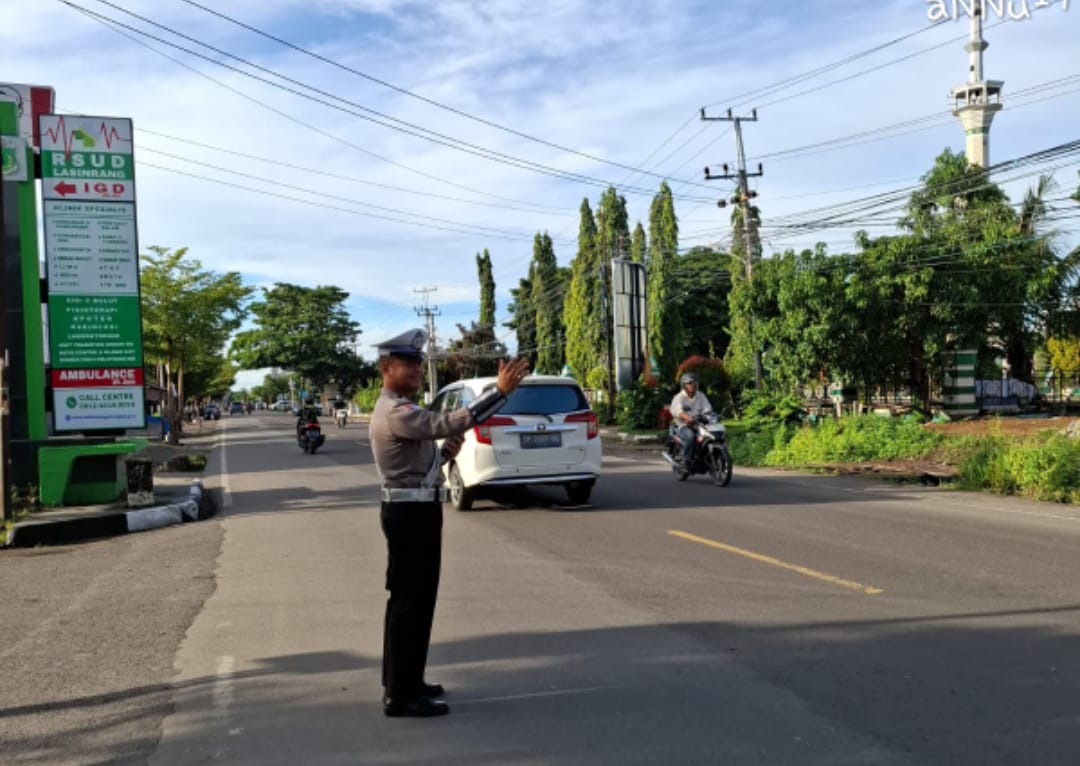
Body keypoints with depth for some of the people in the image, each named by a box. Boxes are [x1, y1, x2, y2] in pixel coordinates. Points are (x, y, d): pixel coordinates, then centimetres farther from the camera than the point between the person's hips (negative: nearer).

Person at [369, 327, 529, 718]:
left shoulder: (399, 409, 16)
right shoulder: (395, 412, -18)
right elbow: (449, 422, -35)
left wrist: (444, 452, 3)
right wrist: (501, 389, -39)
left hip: (414, 512, 11)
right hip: (411, 514, -11)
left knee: (407, 600, 17)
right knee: (412, 602, -5)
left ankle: (402, 682, 28)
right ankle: (401, 695, 3)